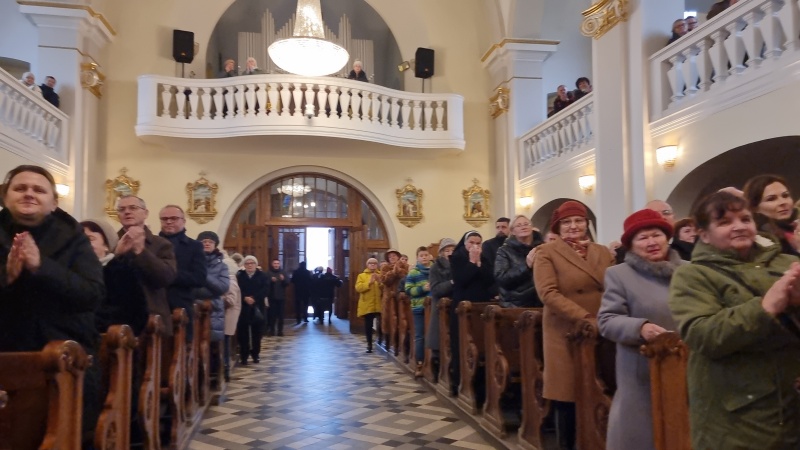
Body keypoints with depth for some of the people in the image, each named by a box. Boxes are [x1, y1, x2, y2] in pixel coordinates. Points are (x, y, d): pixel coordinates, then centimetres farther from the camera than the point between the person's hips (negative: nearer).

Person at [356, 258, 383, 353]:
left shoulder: (381, 275, 9)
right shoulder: (362, 275, 6)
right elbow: (358, 288, -9)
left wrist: (380, 282, -16)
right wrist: (369, 283, -18)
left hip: (380, 305, 0)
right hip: (367, 305, 0)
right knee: (368, 326, 4)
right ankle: (369, 344, 14)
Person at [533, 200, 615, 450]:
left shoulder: (603, 252, 13)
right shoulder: (546, 253, -2)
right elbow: (548, 293, -14)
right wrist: (585, 318, -20)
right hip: (566, 334, -4)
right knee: (568, 399, 2)